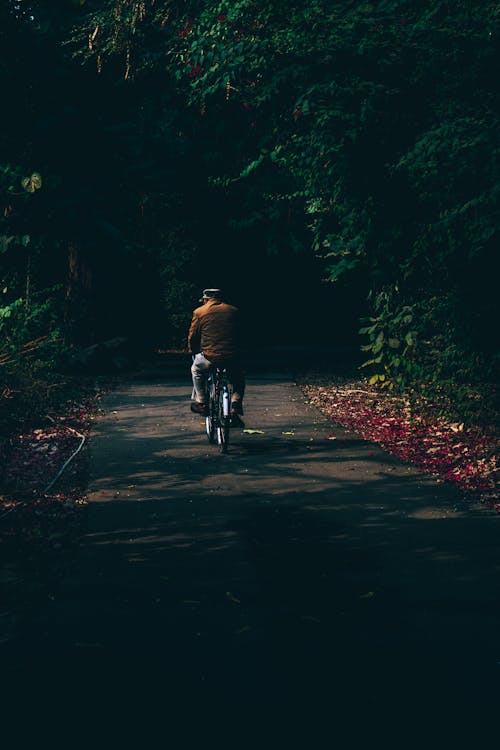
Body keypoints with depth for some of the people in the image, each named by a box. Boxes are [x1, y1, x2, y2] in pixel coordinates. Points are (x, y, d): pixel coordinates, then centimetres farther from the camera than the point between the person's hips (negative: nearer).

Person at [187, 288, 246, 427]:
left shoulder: (199, 312, 4)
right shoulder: (234, 311, 11)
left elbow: (192, 337, 9)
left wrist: (193, 353, 26)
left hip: (209, 357, -1)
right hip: (232, 357, 1)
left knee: (196, 370, 32)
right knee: (238, 381, 27)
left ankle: (201, 402, 26)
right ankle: (235, 409, 7)